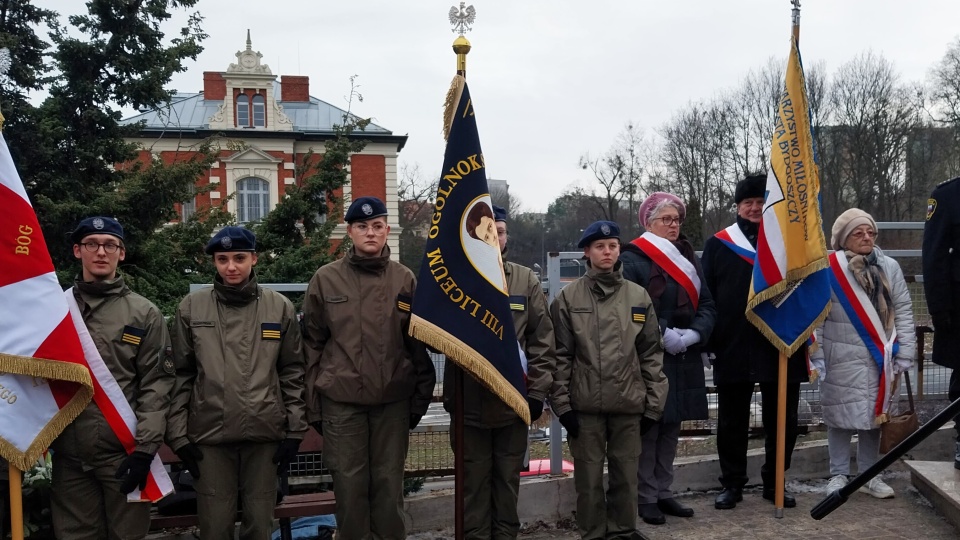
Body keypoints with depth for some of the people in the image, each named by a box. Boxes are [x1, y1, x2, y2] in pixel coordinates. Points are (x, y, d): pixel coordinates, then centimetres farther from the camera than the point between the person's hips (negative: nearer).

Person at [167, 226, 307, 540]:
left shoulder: (280, 307, 3)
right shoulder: (191, 308, 3)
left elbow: (293, 373, 5)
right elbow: (181, 375, 4)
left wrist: (295, 430, 2)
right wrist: (178, 433, 0)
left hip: (265, 433, 0)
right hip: (209, 434, 0)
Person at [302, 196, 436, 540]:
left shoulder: (405, 279, 3)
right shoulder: (326, 279, 0)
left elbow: (419, 344, 5)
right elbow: (313, 344, 3)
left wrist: (421, 397, 3)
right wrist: (313, 403, 1)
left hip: (393, 399, 1)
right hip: (341, 400, -1)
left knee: (389, 482, 9)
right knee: (350, 483, 6)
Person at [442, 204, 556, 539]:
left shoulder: (526, 280, 4)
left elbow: (542, 340, 3)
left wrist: (537, 390, -2)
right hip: (468, 402, -1)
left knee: (508, 479, 14)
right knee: (474, 481, 9)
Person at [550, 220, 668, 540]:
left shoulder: (639, 296, 6)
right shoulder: (568, 298, 0)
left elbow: (652, 355, 7)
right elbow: (560, 356, -1)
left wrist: (654, 404, 3)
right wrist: (562, 403, -5)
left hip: (629, 404, 2)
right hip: (584, 405, -1)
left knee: (626, 473, 10)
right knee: (589, 475, 7)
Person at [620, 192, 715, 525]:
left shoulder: (689, 258, 15)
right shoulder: (632, 259, -8)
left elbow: (707, 304, 9)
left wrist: (693, 334, -8)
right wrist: (663, 335, -19)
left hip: (684, 359, 7)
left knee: (671, 429, 12)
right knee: (648, 428, -2)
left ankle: (663, 493, 22)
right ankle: (645, 498, 8)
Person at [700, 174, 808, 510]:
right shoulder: (718, 244, 4)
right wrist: (705, 340, -5)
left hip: (782, 347, 1)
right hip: (733, 348, -1)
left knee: (782, 420, 10)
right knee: (732, 421, 8)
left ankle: (774, 483, 26)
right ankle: (732, 484, 21)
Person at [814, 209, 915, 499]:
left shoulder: (889, 267, 3)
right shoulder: (829, 270, -8)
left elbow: (904, 311, 5)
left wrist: (904, 354, 1)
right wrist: (816, 356, -7)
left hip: (879, 358, 4)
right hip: (842, 359, -3)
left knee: (874, 415, 11)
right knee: (841, 416, 4)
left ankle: (869, 476, 24)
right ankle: (839, 475, 17)